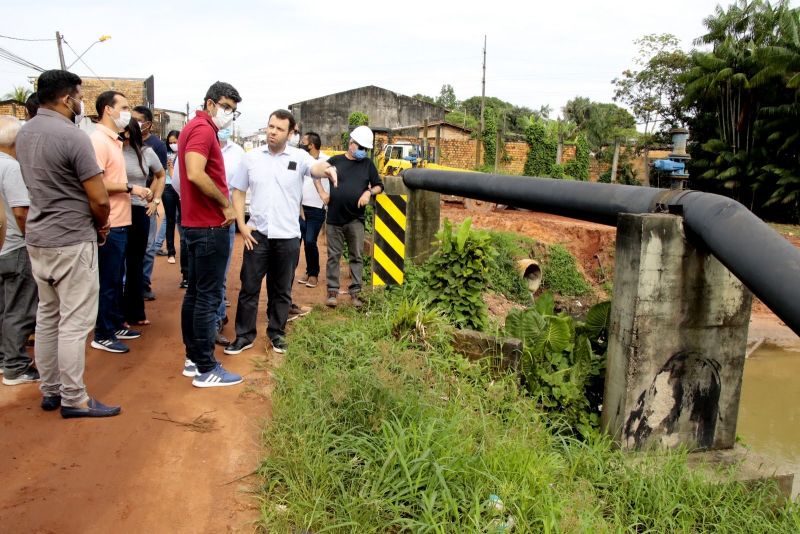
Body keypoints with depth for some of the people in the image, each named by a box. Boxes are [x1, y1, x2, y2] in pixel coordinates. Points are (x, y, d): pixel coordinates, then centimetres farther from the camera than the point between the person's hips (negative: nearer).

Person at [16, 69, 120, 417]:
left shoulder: (24, 133, 9)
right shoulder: (73, 136, -17)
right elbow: (99, 199, -17)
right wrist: (102, 227, 2)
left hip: (37, 238, 9)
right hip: (72, 241, -9)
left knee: (47, 316, 15)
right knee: (74, 322, -1)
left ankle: (50, 390, 25)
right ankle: (74, 399, 7)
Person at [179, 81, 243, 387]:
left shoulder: (193, 127, 17)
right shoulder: (204, 129, -14)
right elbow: (195, 173, -29)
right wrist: (225, 203, -19)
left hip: (195, 222, 11)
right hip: (210, 226, -11)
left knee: (195, 292, 14)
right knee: (208, 297, -6)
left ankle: (193, 358, 24)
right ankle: (206, 369, 1)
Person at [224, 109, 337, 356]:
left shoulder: (298, 157, -3)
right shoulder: (251, 157, 2)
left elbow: (316, 167, -25)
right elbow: (238, 192, 7)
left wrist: (327, 169, -49)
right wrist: (242, 225, -3)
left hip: (287, 236, -1)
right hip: (257, 234, 1)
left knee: (281, 290, 12)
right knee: (249, 287, 7)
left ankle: (277, 333, 27)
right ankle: (244, 335, 19)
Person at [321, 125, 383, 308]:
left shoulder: (368, 164, 6)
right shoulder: (335, 161, 3)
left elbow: (379, 185, 11)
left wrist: (369, 192, -8)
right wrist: (322, 193, 3)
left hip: (356, 219, 1)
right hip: (334, 218, -1)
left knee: (356, 256, 3)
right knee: (334, 255, 5)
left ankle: (355, 292, 10)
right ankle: (332, 291, 12)